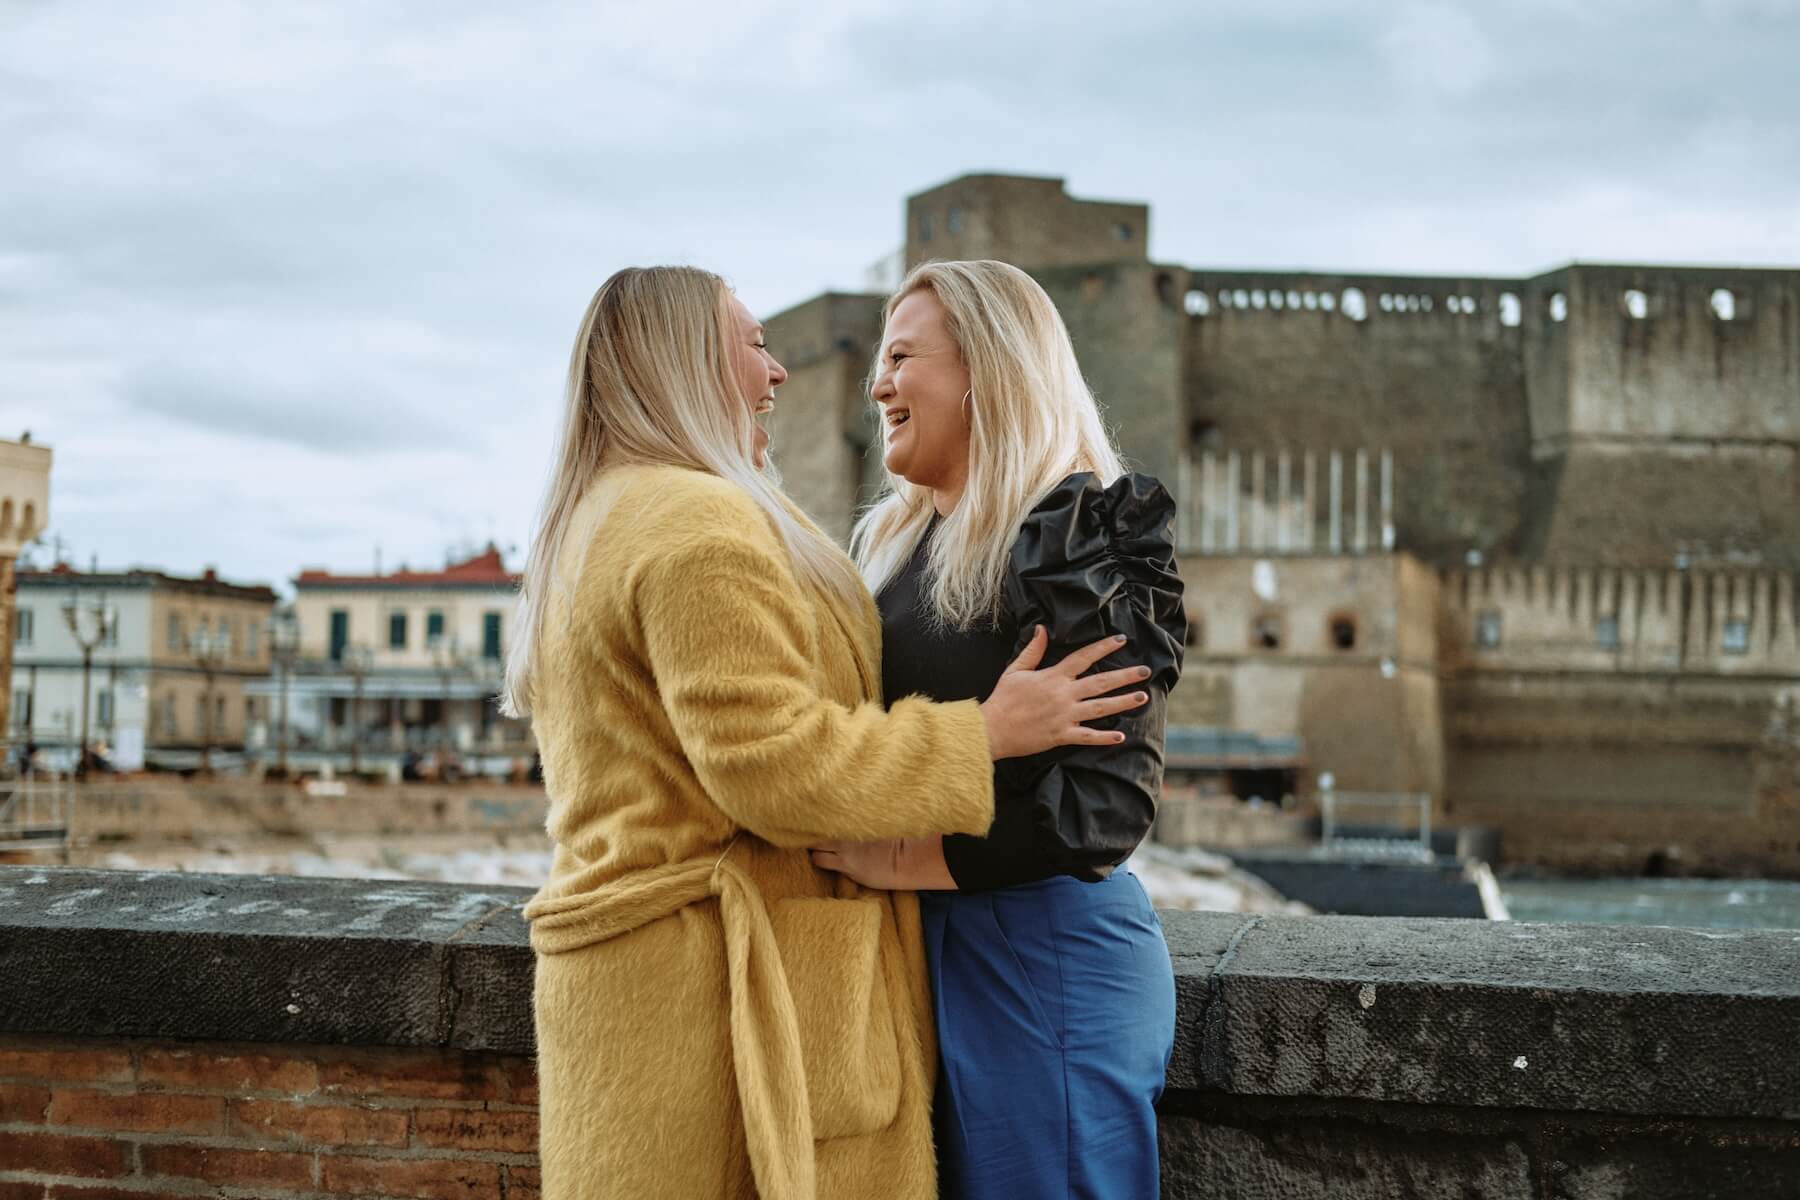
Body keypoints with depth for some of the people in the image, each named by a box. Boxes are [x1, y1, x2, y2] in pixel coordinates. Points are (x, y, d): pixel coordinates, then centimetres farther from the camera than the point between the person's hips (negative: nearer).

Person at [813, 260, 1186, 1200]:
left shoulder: (1088, 531, -12)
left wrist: (907, 863, -16)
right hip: (914, 944, 8)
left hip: (1042, 945, -8)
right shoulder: (893, 541, 13)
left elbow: (1109, 801, -19)